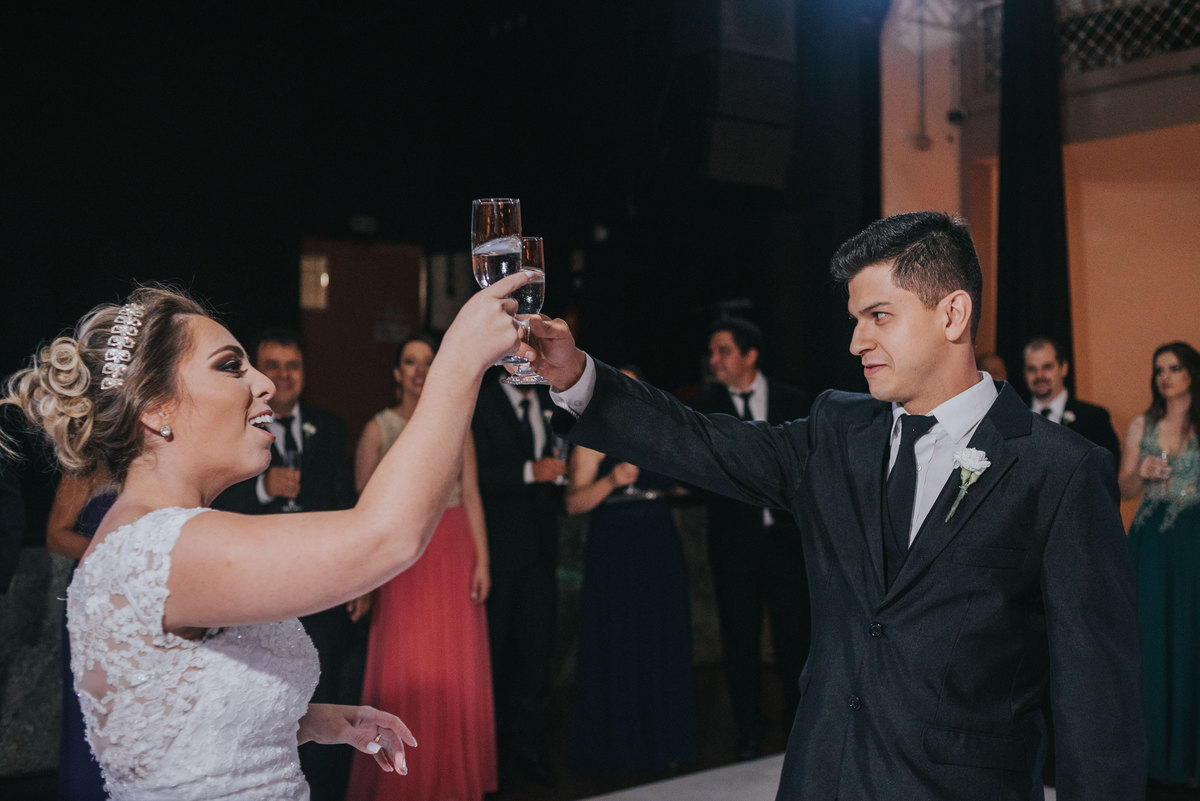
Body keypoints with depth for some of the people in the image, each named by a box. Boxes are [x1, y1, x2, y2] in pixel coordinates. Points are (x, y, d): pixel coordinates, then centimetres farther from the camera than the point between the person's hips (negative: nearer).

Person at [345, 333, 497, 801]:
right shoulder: (378, 428, 0)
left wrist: (481, 560, -1)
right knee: (404, 671, 0)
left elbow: (471, 496, 5)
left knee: (456, 669, 6)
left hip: (454, 554, 2)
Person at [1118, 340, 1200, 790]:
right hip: (1151, 540, 2)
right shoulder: (1141, 427, 8)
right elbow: (1125, 491, 9)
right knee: (1150, 639, 5)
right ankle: (1153, 745, 15)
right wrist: (1141, 473, -10)